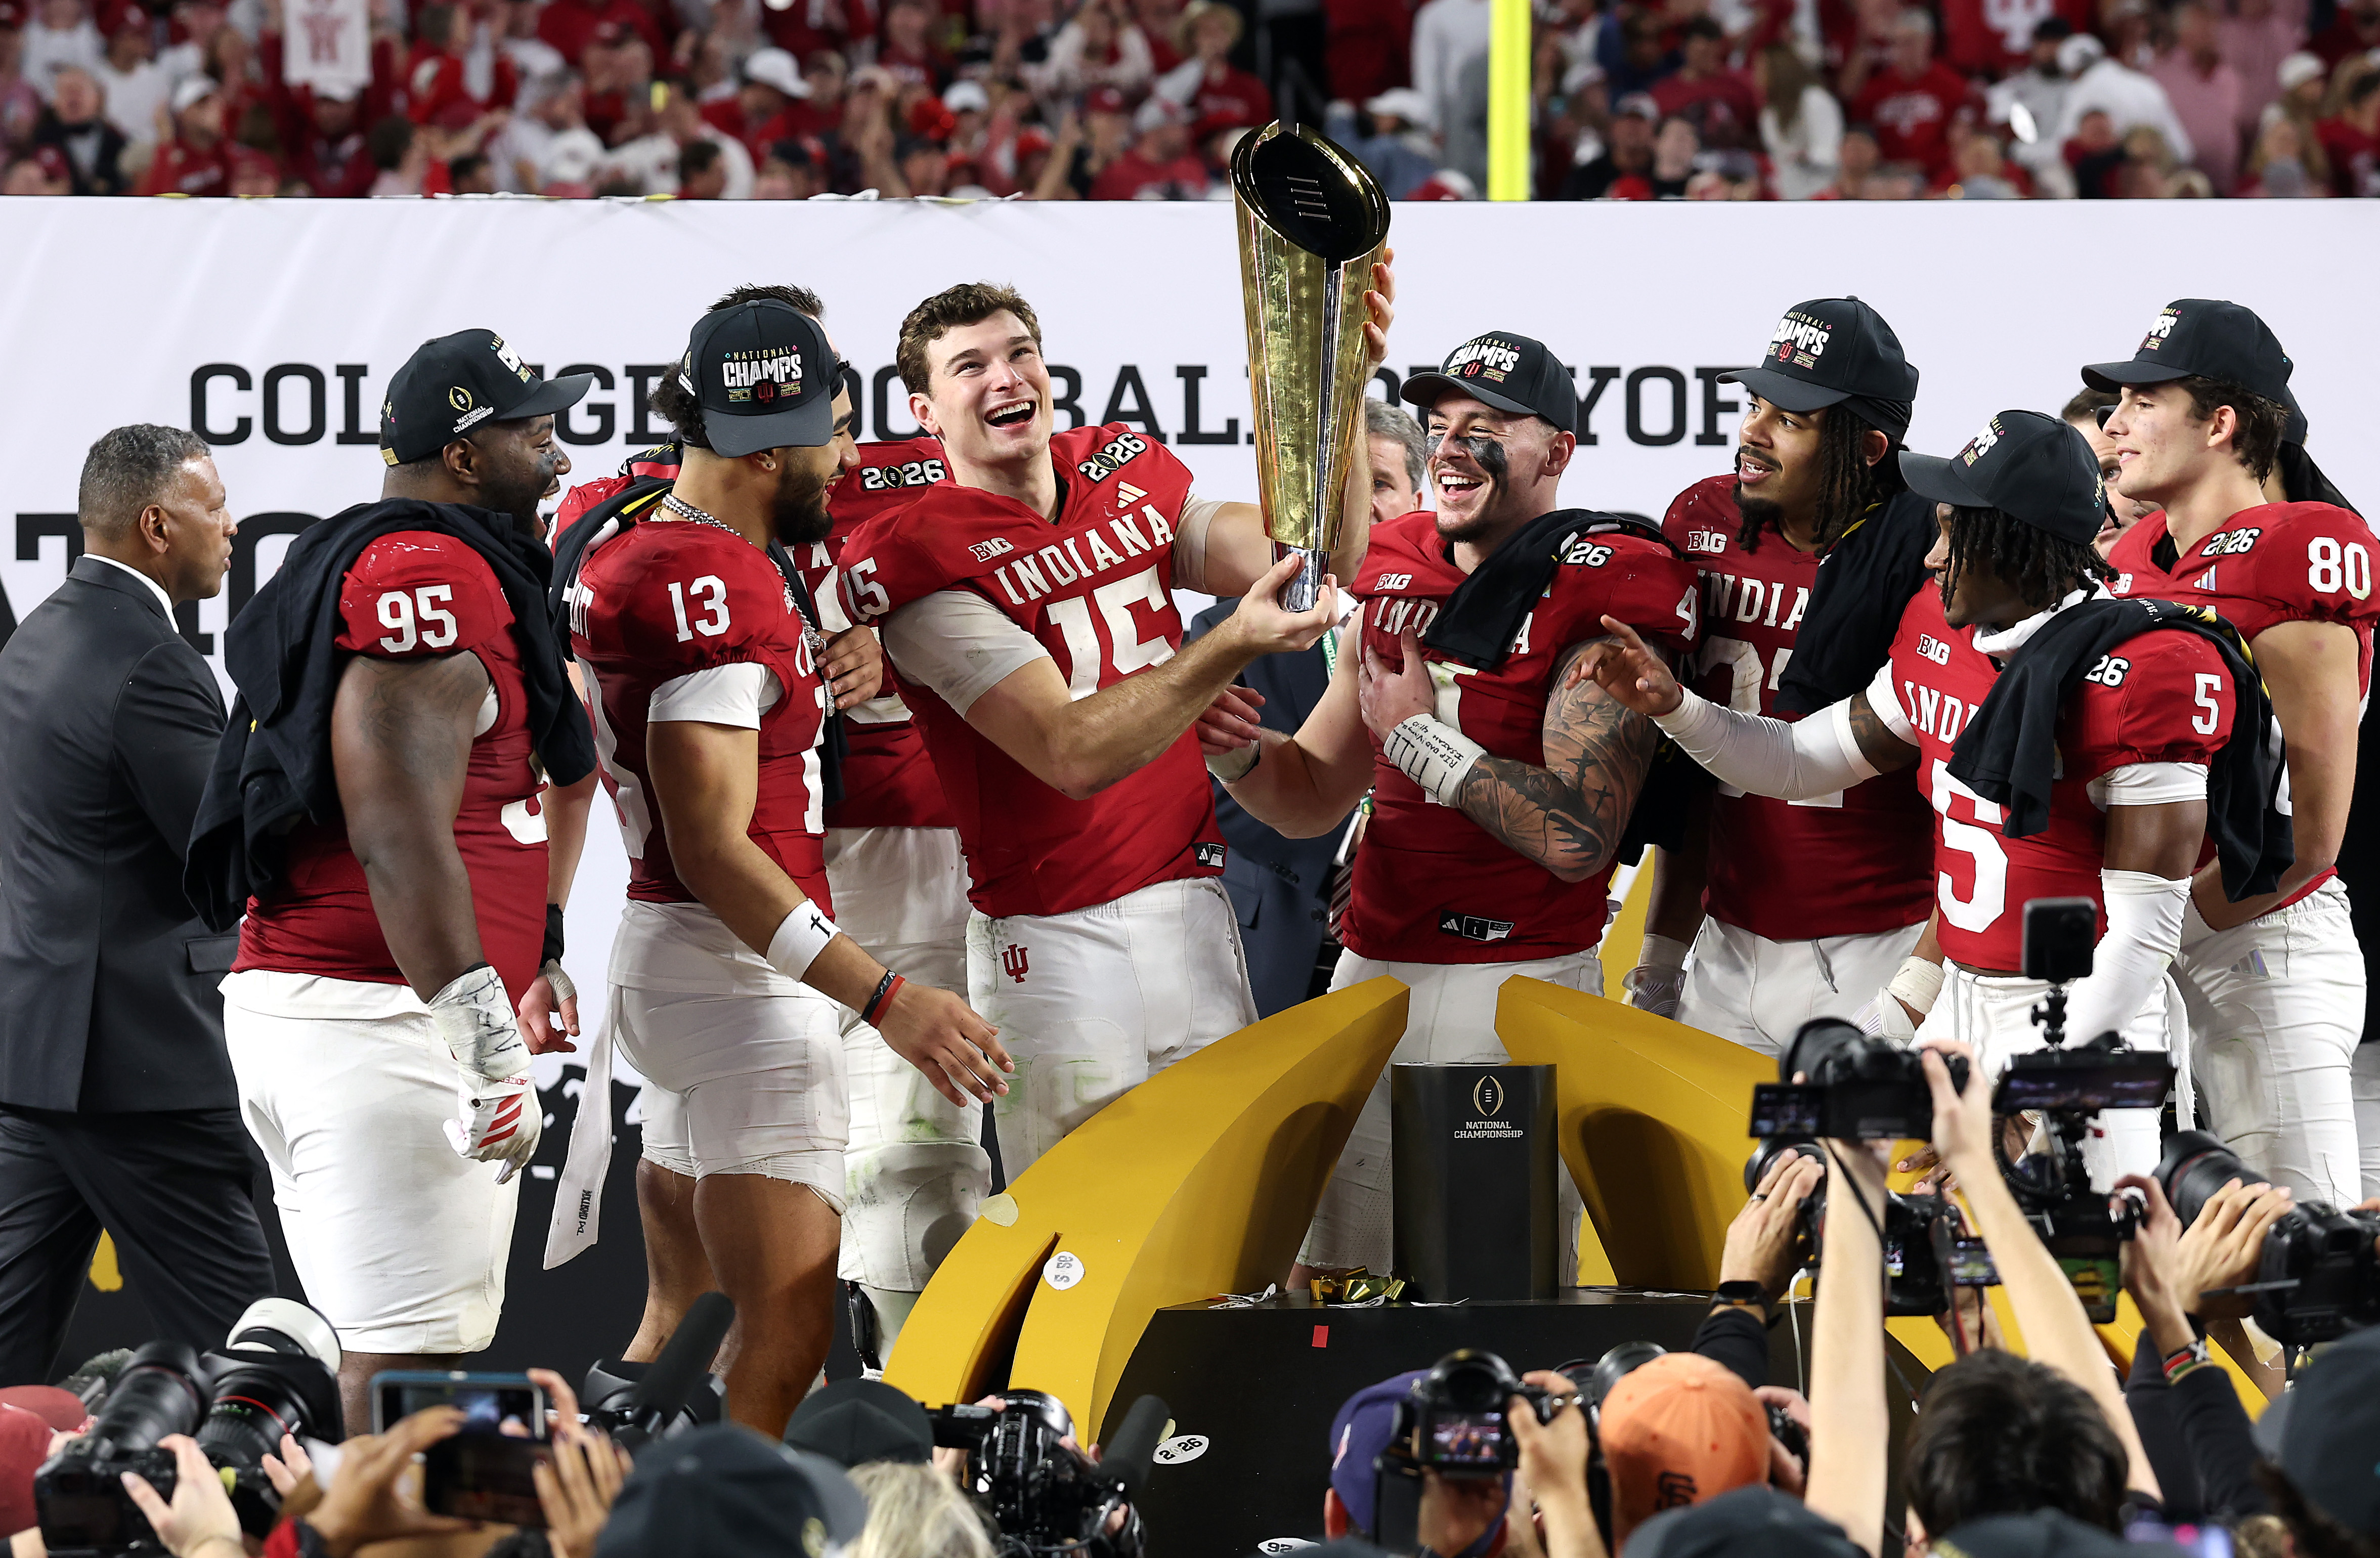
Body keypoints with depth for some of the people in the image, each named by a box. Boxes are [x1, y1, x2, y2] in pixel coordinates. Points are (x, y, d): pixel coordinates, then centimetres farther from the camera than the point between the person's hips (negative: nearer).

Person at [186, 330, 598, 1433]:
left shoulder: (358, 568, 22)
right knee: (406, 1380, -11)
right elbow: (399, 840, -20)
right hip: (380, 1014, -10)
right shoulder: (436, 575, -11)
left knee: (385, 1361, 11)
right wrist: (494, 1044, -20)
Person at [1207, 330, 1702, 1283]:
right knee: (1316, 1281, 8)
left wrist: (1417, 735, -11)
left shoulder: (1602, 596, -10)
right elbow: (1315, 798, 19)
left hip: (1522, 982, -7)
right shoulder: (1393, 577, 13)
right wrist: (1238, 752, -3)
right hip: (1372, 973, 7)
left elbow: (1577, 836, -21)